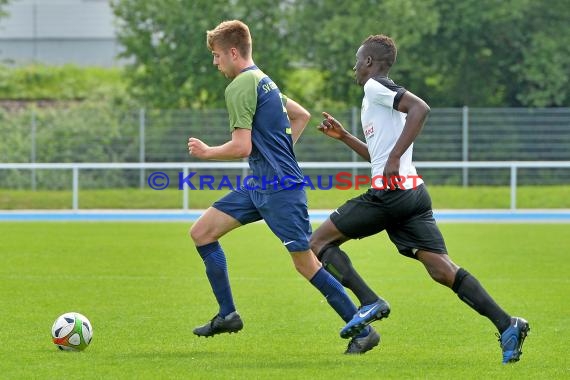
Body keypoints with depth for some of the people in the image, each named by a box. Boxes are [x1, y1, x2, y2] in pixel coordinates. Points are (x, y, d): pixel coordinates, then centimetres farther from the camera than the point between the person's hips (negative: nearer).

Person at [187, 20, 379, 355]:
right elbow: (302, 115, 28)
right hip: (259, 186, 10)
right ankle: (228, 314, 9)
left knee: (306, 264, -7)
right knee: (201, 232, 6)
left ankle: (364, 331, 0)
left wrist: (206, 152, -4)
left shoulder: (240, 86, -15)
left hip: (280, 189, -10)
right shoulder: (263, 81, 16)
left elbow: (241, 147, -21)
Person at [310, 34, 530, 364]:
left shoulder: (375, 87, -2)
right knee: (442, 269, -3)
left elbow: (420, 108, -21)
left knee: (319, 242, 3)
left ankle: (370, 303, -12)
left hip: (389, 193, -9)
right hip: (413, 192, 9)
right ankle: (507, 325, -17)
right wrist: (344, 136, 36)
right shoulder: (382, 94, 26)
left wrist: (394, 157, -24)